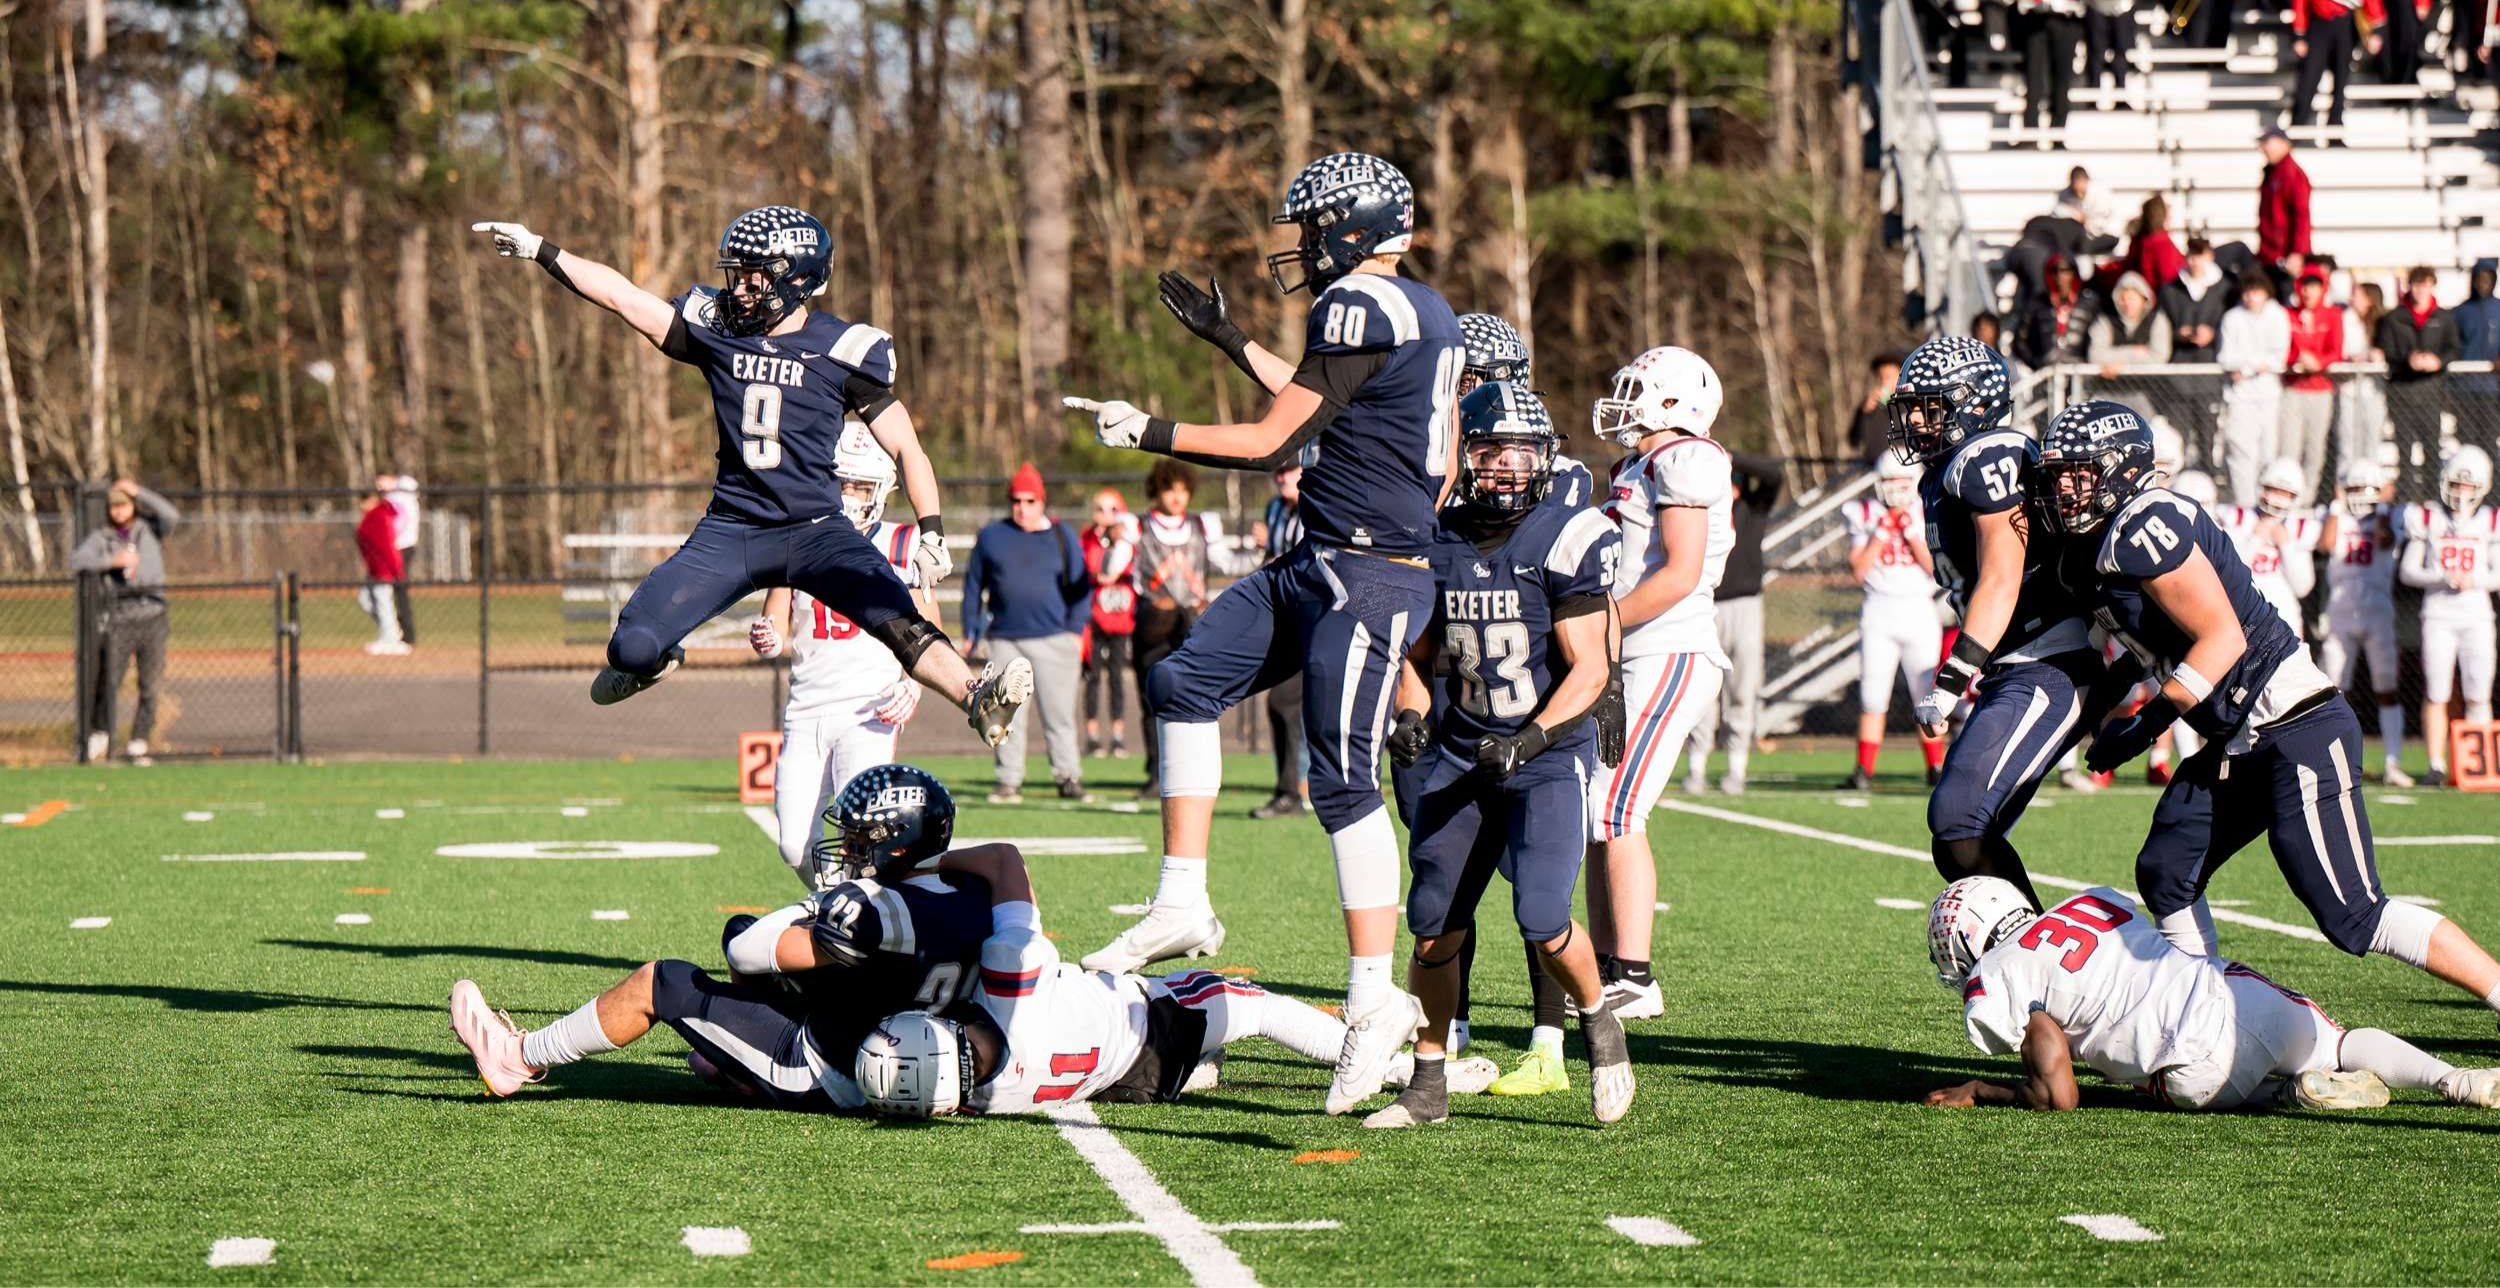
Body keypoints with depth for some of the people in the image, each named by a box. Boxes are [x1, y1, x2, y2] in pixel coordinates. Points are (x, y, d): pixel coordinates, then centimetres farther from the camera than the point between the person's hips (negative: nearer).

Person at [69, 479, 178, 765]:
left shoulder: (150, 529, 11)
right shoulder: (100, 537, 8)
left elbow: (172, 516, -9)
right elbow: (77, 561, -7)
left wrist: (138, 492, -6)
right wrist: (113, 560, -17)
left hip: (153, 616, 1)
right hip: (120, 620, -1)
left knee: (150, 686, 0)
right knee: (108, 682, -7)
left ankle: (137, 746, 6)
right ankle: (98, 739, 8)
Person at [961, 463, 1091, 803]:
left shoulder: (1062, 536, 8)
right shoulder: (990, 536, 10)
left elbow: (1081, 585, 10)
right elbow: (973, 586, 15)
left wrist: (1075, 629, 1)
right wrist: (971, 632, 10)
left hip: (1053, 640, -1)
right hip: (1003, 641, 1)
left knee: (1058, 712, -3)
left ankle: (1068, 777, 5)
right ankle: (1009, 781, 5)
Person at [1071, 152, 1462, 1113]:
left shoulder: (1361, 307, -15)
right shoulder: (1424, 312, 14)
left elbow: (1272, 443, -13)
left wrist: (1145, 431, -4)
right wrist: (1227, 337, 33)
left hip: (1365, 579, -10)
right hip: (1320, 569, 10)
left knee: (1343, 782, -9)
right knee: (1183, 683, 11)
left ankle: (1374, 997, -6)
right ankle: (1182, 903, 13)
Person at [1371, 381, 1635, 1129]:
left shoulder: (1567, 541, -9)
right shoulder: (1435, 543, 4)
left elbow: (1589, 670, -11)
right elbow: (1415, 656, 15)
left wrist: (1529, 739, -23)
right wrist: (1410, 715, -5)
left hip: (1549, 754, -4)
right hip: (1460, 757, 4)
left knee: (1542, 922, -17)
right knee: (1434, 929, 3)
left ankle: (1599, 1022, 12)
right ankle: (1427, 1085, 17)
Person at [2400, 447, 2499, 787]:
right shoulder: (2428, 519, 4)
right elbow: (2409, 571, 2)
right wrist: (2445, 579, -13)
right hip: (2437, 615, -1)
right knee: (2436, 694, -3)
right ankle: (2436, 765, 2)